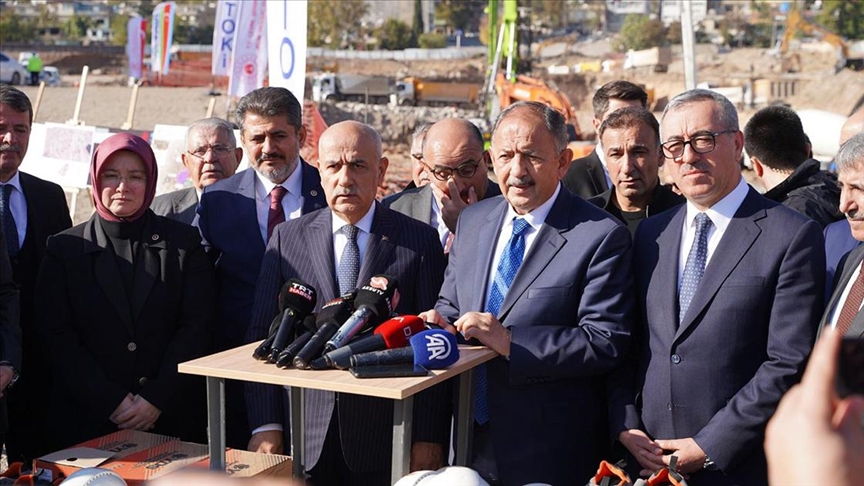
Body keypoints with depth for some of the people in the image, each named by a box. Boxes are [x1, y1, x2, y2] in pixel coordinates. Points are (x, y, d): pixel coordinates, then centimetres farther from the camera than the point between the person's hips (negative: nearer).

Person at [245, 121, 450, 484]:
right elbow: (262, 335, 5)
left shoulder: (420, 241, 0)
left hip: (384, 439, -1)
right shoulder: (287, 238, 6)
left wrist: (429, 439, -6)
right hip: (305, 438, 2)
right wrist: (265, 426, -3)